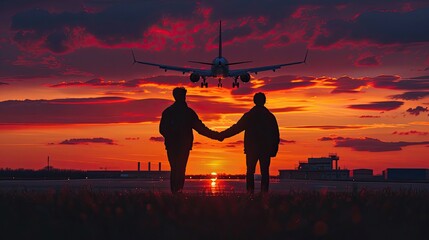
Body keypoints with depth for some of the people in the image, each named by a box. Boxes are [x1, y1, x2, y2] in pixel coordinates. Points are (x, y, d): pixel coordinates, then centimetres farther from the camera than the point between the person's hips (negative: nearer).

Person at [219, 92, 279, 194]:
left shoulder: (248, 115, -2)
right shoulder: (270, 116, 4)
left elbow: (236, 128, -3)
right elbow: (276, 135, 5)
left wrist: (222, 135, 5)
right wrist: (274, 149, 11)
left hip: (251, 149, -1)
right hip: (266, 150, 1)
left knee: (250, 171, 4)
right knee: (265, 172, 2)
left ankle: (250, 193, -4)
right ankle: (264, 193, -5)